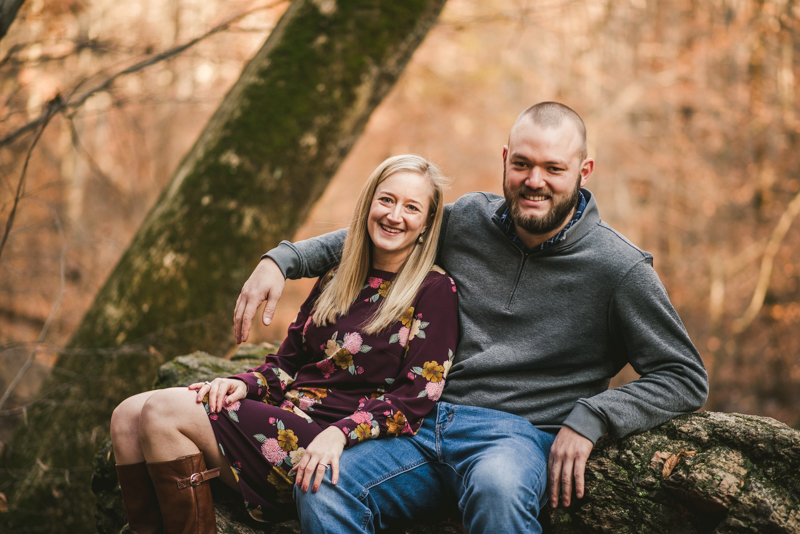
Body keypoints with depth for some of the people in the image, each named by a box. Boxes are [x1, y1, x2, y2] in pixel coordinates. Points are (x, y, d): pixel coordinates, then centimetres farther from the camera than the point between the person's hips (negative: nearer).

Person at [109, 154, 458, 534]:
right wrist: (245, 384, -3)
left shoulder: (435, 292, -3)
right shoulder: (336, 280, 18)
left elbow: (416, 398, -11)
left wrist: (340, 433, -25)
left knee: (164, 412, -20)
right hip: (283, 412, 7)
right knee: (128, 417, -9)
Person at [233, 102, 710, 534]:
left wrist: (590, 417, -14)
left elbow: (687, 378, 0)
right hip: (428, 426, 4)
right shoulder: (468, 219, 9)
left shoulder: (618, 268, -3)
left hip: (519, 434, -4)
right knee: (320, 491, -22)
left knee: (497, 488, -40)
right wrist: (282, 260, 12)